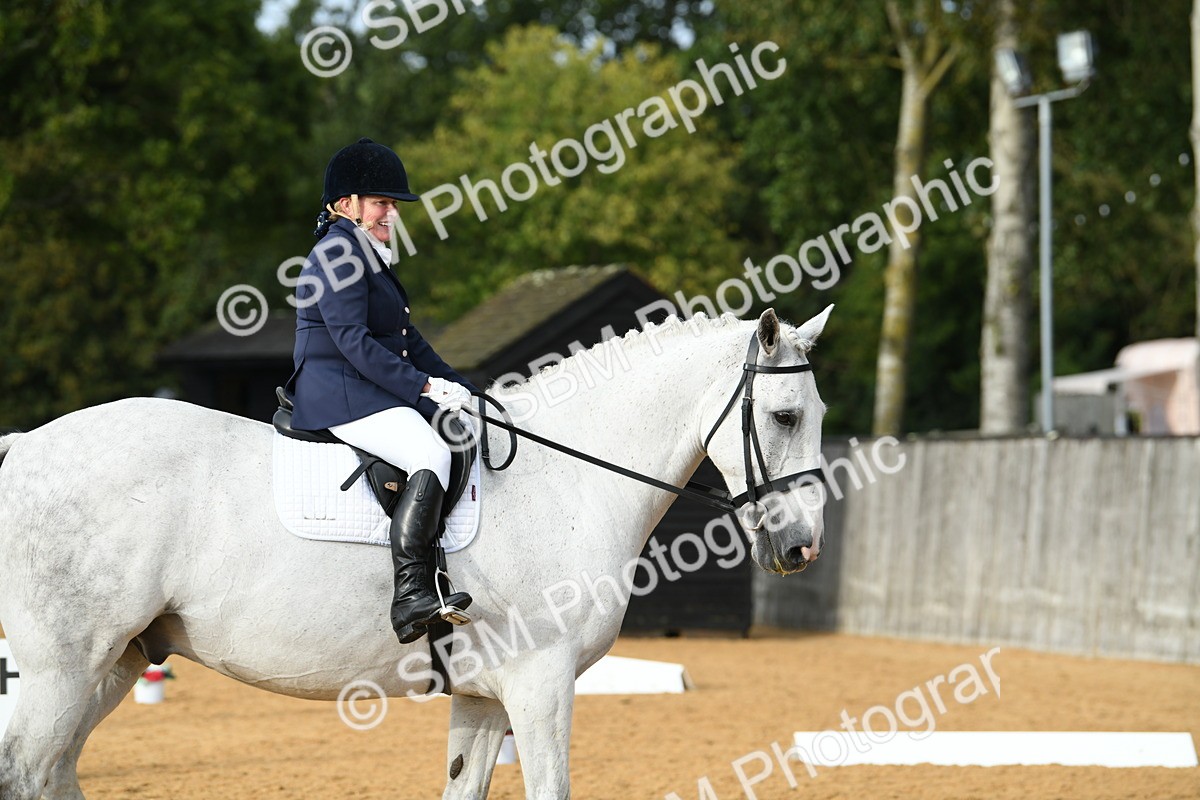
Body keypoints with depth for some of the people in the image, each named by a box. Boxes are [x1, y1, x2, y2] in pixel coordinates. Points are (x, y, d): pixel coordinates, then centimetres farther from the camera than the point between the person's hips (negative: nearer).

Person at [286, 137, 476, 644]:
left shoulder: (369, 257, 23)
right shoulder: (337, 254, -10)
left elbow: (408, 341, 23)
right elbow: (353, 341, -20)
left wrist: (457, 389, 12)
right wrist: (424, 386, -21)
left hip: (371, 393, 11)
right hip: (338, 395, -11)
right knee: (431, 456, -30)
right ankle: (410, 596, -39)